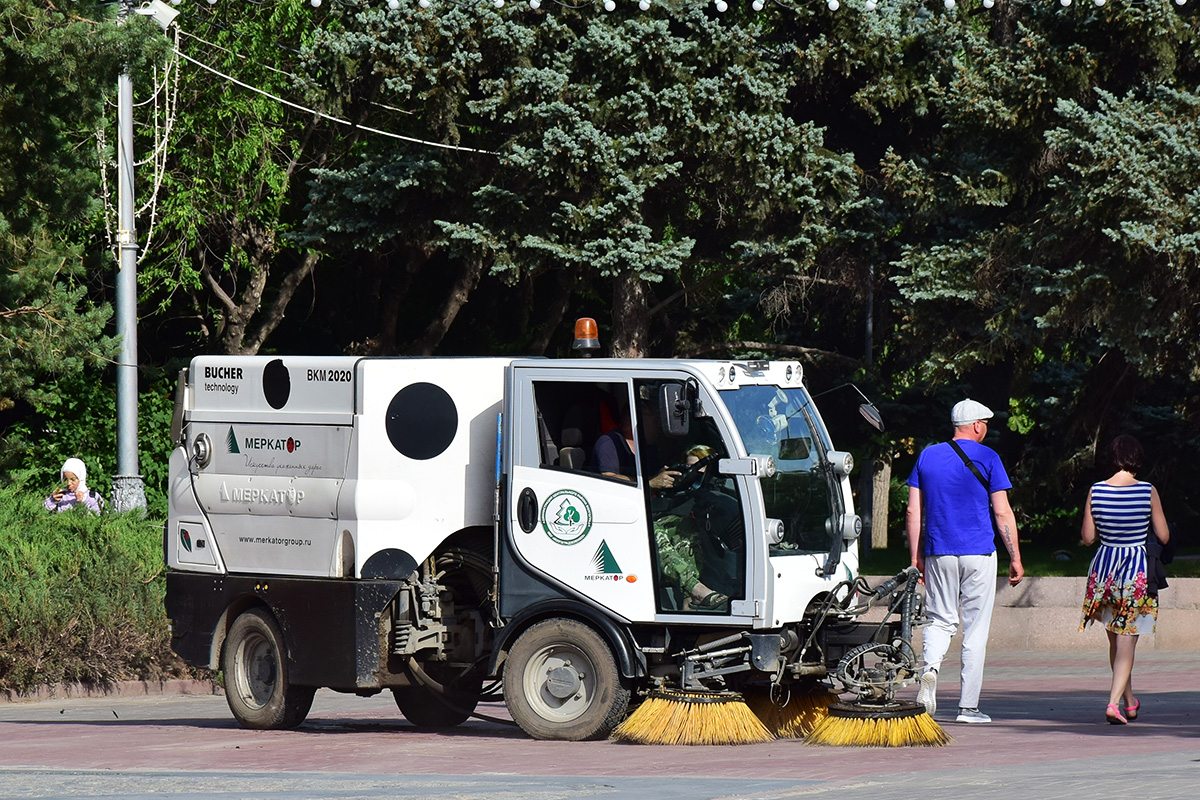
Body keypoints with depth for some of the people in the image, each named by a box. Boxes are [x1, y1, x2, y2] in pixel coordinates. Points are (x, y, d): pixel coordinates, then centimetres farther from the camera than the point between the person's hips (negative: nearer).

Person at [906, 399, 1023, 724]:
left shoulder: (928, 456, 7)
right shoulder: (986, 457, -3)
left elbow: (913, 511, 7)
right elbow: (1003, 513, -6)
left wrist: (916, 556, 13)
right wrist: (1015, 558, 0)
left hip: (939, 554, 3)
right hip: (978, 553, -3)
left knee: (941, 621, 13)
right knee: (976, 629, 4)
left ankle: (930, 667, -19)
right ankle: (968, 706, 4)